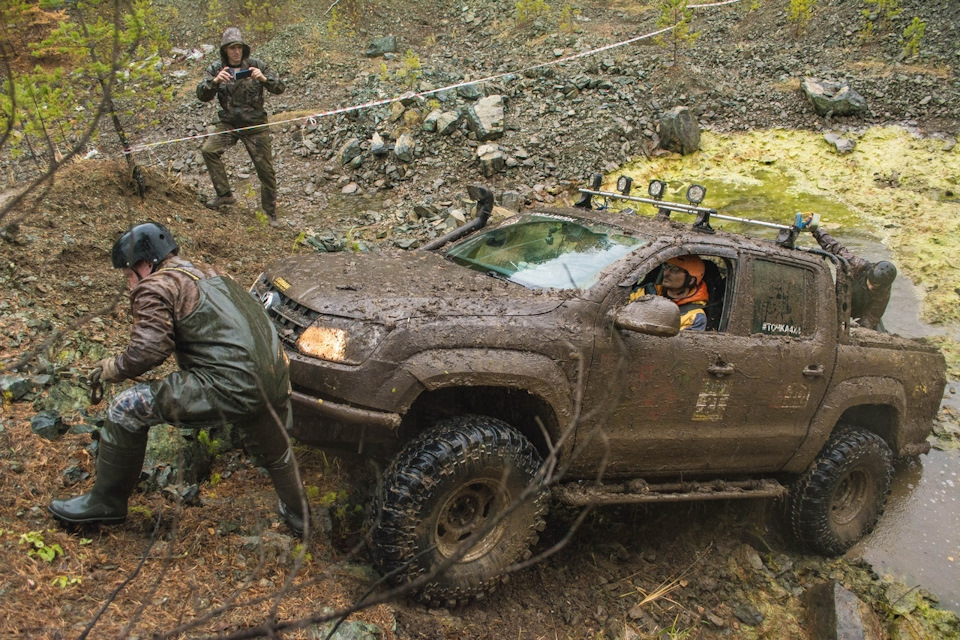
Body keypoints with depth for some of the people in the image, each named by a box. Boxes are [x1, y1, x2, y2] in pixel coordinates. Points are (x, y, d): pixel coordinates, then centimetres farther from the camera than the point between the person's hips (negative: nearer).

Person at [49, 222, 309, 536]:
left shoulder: (155, 287, -1)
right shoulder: (207, 272, 25)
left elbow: (146, 351, -11)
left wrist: (112, 368, 7)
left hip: (229, 389, -8)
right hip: (275, 383, 8)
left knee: (127, 410, 5)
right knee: (273, 451, 34)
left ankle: (106, 501, 19)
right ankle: (298, 515, 50)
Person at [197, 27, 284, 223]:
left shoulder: (256, 66, -5)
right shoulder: (216, 69, -1)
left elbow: (280, 87, -10)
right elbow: (202, 95, -12)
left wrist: (264, 79, -30)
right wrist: (215, 81, -31)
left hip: (255, 125, -2)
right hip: (229, 124, 2)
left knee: (265, 170, 0)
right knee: (208, 150, -20)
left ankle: (271, 213, 17)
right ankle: (225, 194, -6)